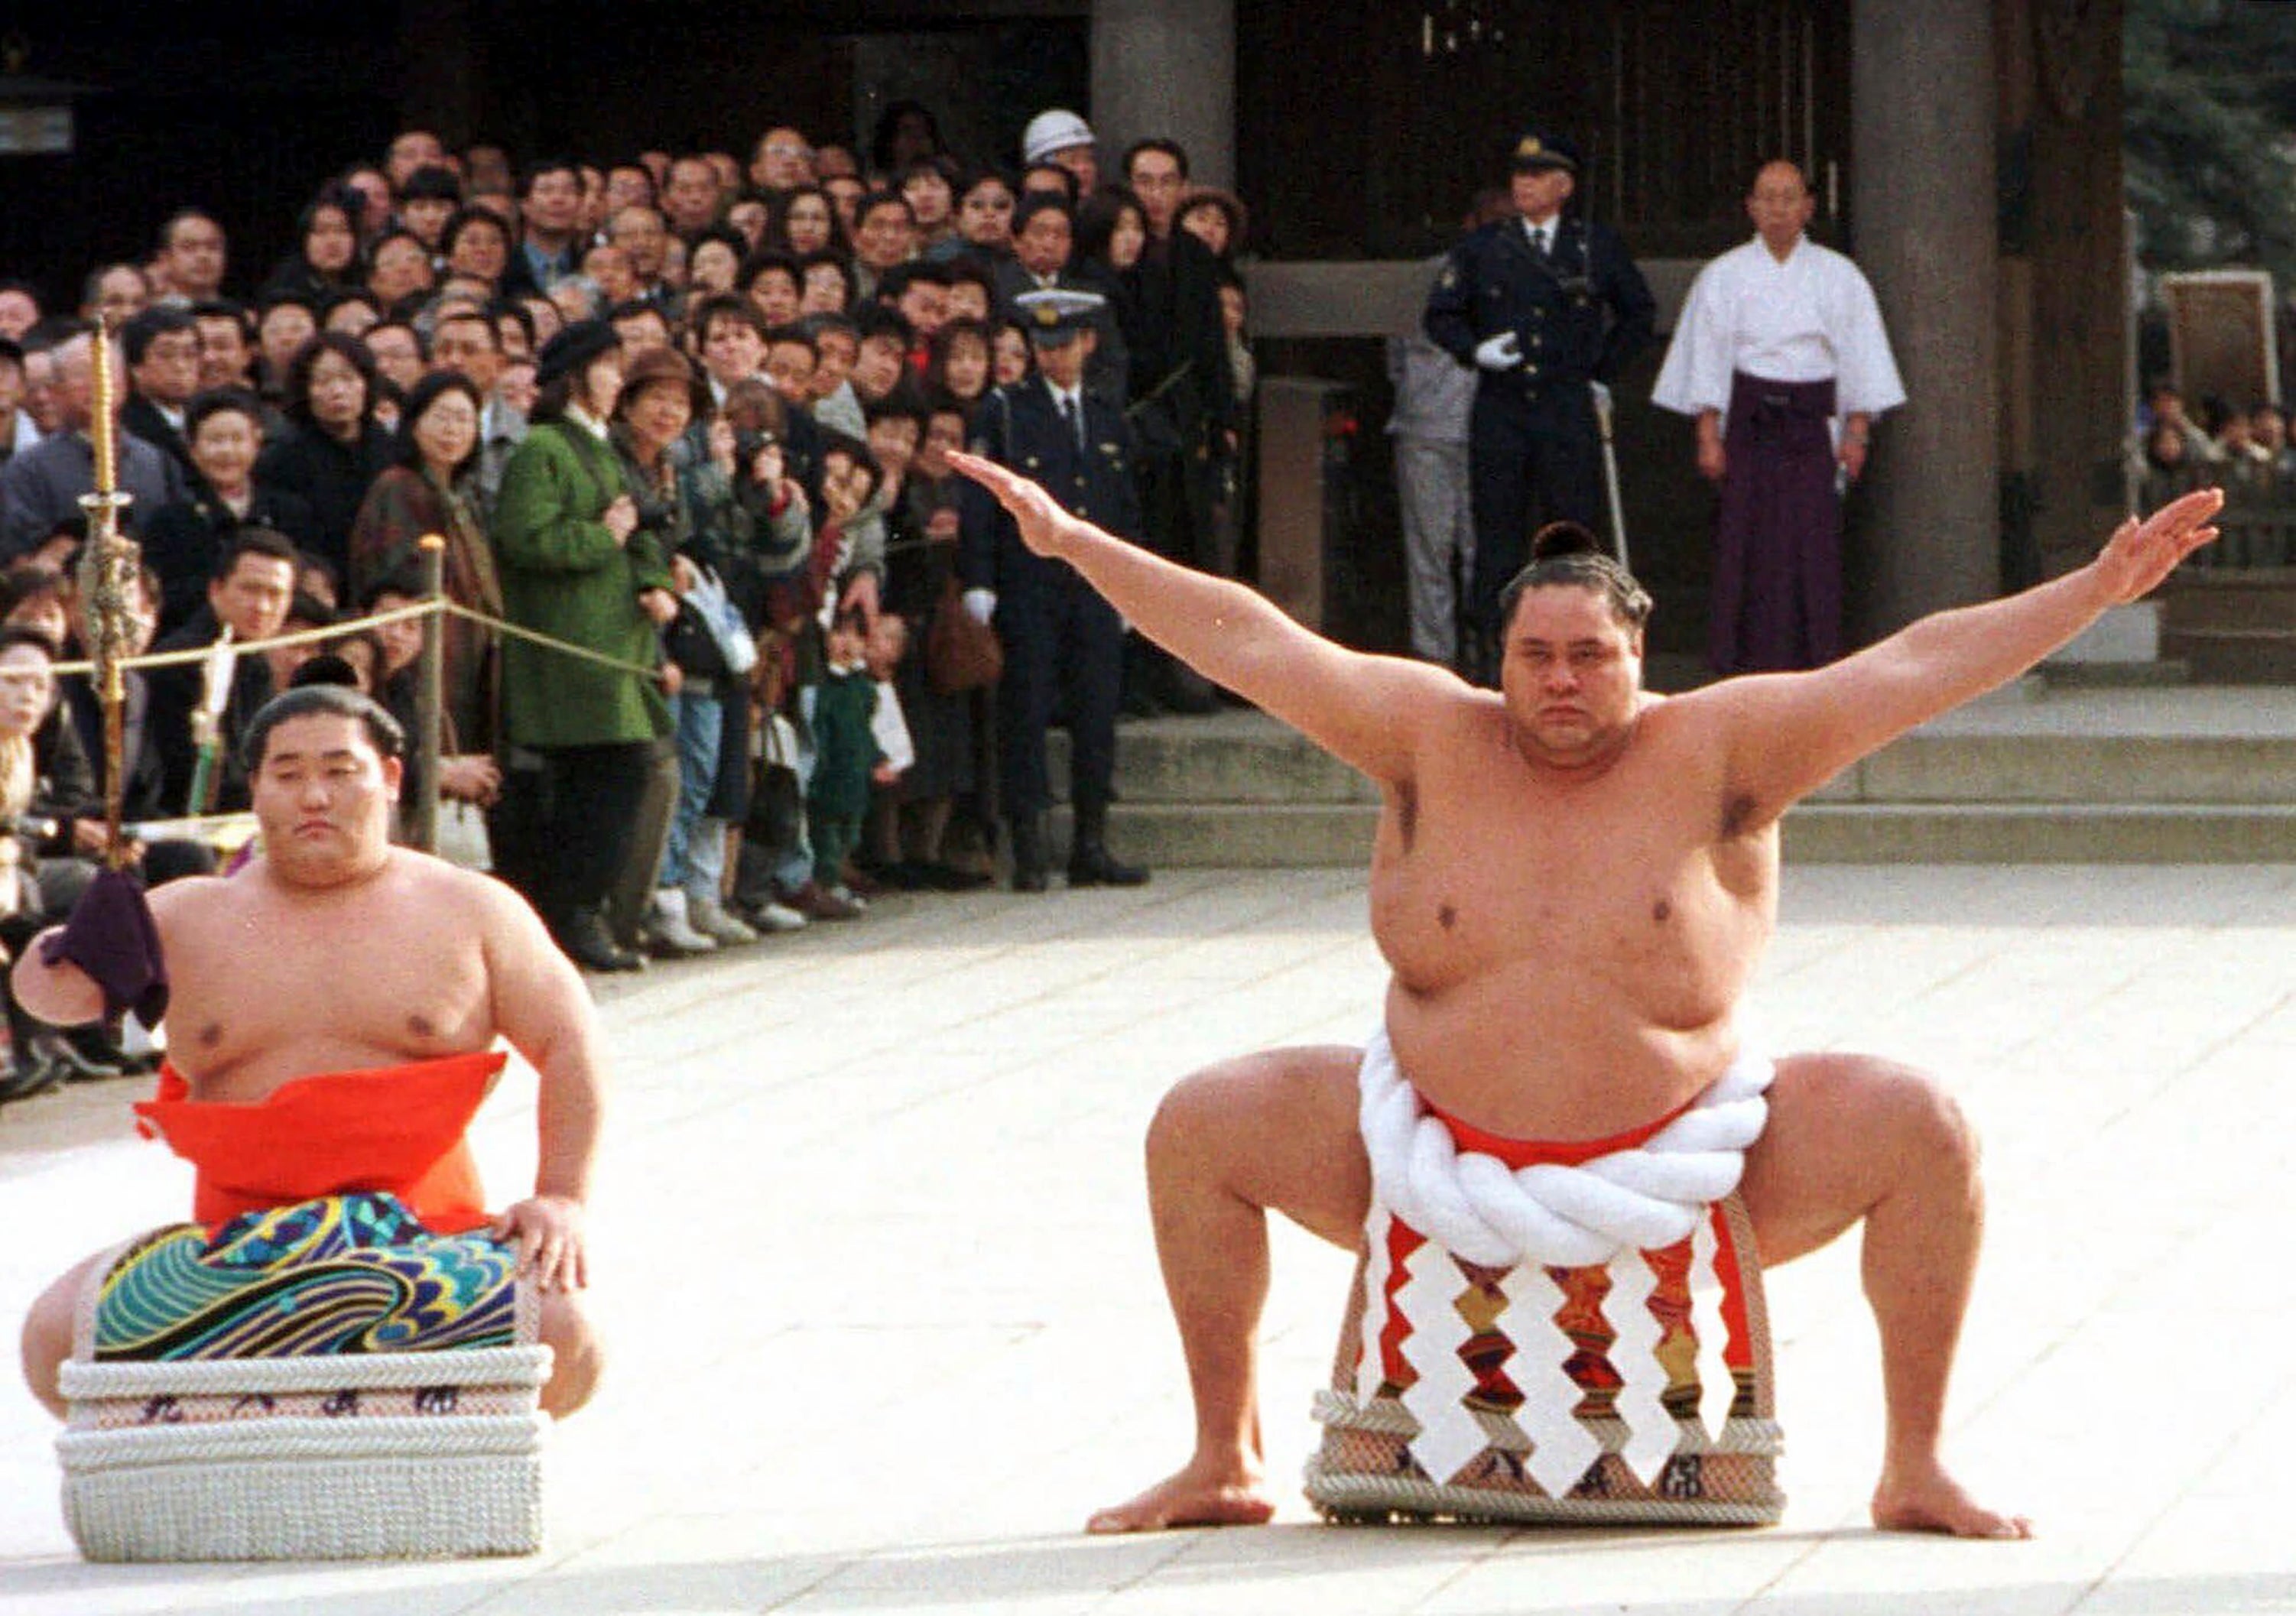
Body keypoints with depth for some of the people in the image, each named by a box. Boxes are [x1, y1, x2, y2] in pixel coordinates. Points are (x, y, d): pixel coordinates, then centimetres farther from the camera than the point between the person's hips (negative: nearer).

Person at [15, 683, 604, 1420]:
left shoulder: (469, 911, 9)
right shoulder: (190, 916, 12)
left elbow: (569, 1043, 8)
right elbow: (47, 990, 7)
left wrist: (561, 1197, -5)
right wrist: (72, 961, -18)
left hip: (424, 1234, -1)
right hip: (235, 1239, 1)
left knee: (559, 1339, -30)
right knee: (58, 1336, -21)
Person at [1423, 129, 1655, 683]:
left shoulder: (1599, 247, 7)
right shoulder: (1480, 248, 7)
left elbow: (1639, 312, 19)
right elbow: (1441, 315, 12)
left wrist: (1604, 369, 11)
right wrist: (1475, 351, -6)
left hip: (1568, 411, 0)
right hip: (1499, 413, 0)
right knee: (1497, 532, 1)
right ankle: (1489, 647, 5)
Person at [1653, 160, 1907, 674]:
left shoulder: (1837, 276, 8)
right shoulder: (1724, 276, 7)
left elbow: (1860, 358, 8)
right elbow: (1707, 360, 5)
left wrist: (1856, 434, 1)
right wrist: (1708, 436, -2)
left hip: (1811, 424, 0)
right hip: (1748, 422, 0)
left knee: (1812, 541, -6)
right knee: (1748, 542, -5)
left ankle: (1812, 653, -1)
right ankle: (1747, 656, -1)